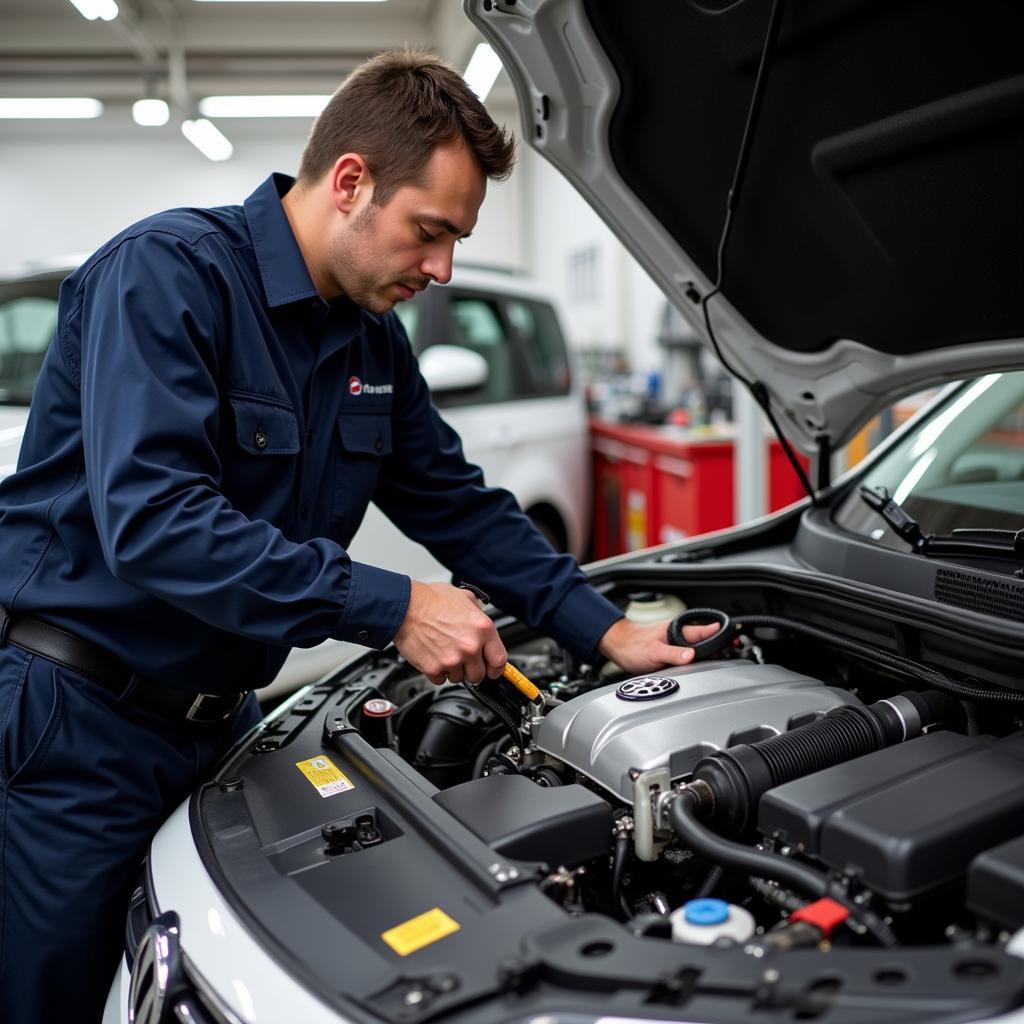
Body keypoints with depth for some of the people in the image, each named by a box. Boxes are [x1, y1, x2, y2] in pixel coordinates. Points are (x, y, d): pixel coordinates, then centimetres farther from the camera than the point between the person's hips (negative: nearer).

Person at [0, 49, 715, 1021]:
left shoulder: (373, 339, 4)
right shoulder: (168, 271, -20)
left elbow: (457, 500, 8)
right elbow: (152, 521, -31)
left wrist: (605, 631, 1)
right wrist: (392, 609, -30)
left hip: (216, 716, 7)